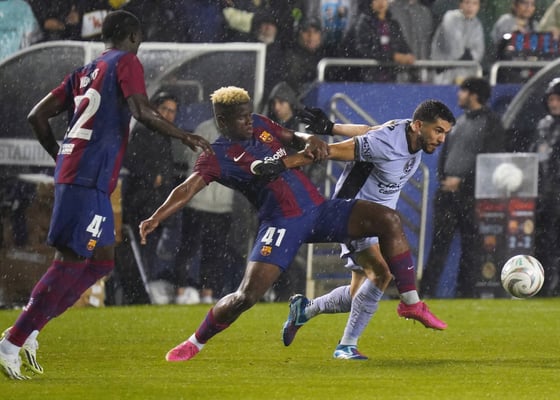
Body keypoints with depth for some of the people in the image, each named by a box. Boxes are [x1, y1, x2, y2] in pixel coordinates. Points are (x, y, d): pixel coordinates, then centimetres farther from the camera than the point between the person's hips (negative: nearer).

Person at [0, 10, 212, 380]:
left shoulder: (84, 72, 22)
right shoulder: (126, 62, 1)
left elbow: (38, 116, 20)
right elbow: (142, 111, -14)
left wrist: (60, 156, 29)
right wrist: (184, 136, -4)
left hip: (71, 171, 9)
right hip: (91, 179, -9)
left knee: (102, 259, 14)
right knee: (69, 262, -10)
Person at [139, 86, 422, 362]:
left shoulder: (260, 125, 11)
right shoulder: (217, 157, -7)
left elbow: (293, 139, 25)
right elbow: (188, 188, -20)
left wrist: (310, 141, 0)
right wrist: (156, 218, -37)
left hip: (318, 209, 6)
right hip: (281, 223, -6)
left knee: (388, 220, -8)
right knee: (247, 295, -17)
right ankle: (195, 344, 9)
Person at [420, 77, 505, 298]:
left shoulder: (491, 123, -4)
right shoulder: (459, 121, 18)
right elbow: (444, 153, 20)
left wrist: (461, 180, -13)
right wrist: (443, 178, 3)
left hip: (471, 195, -6)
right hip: (447, 191, 6)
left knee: (471, 245, -1)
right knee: (439, 242, 2)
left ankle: (465, 293, 3)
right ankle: (426, 291, 0)